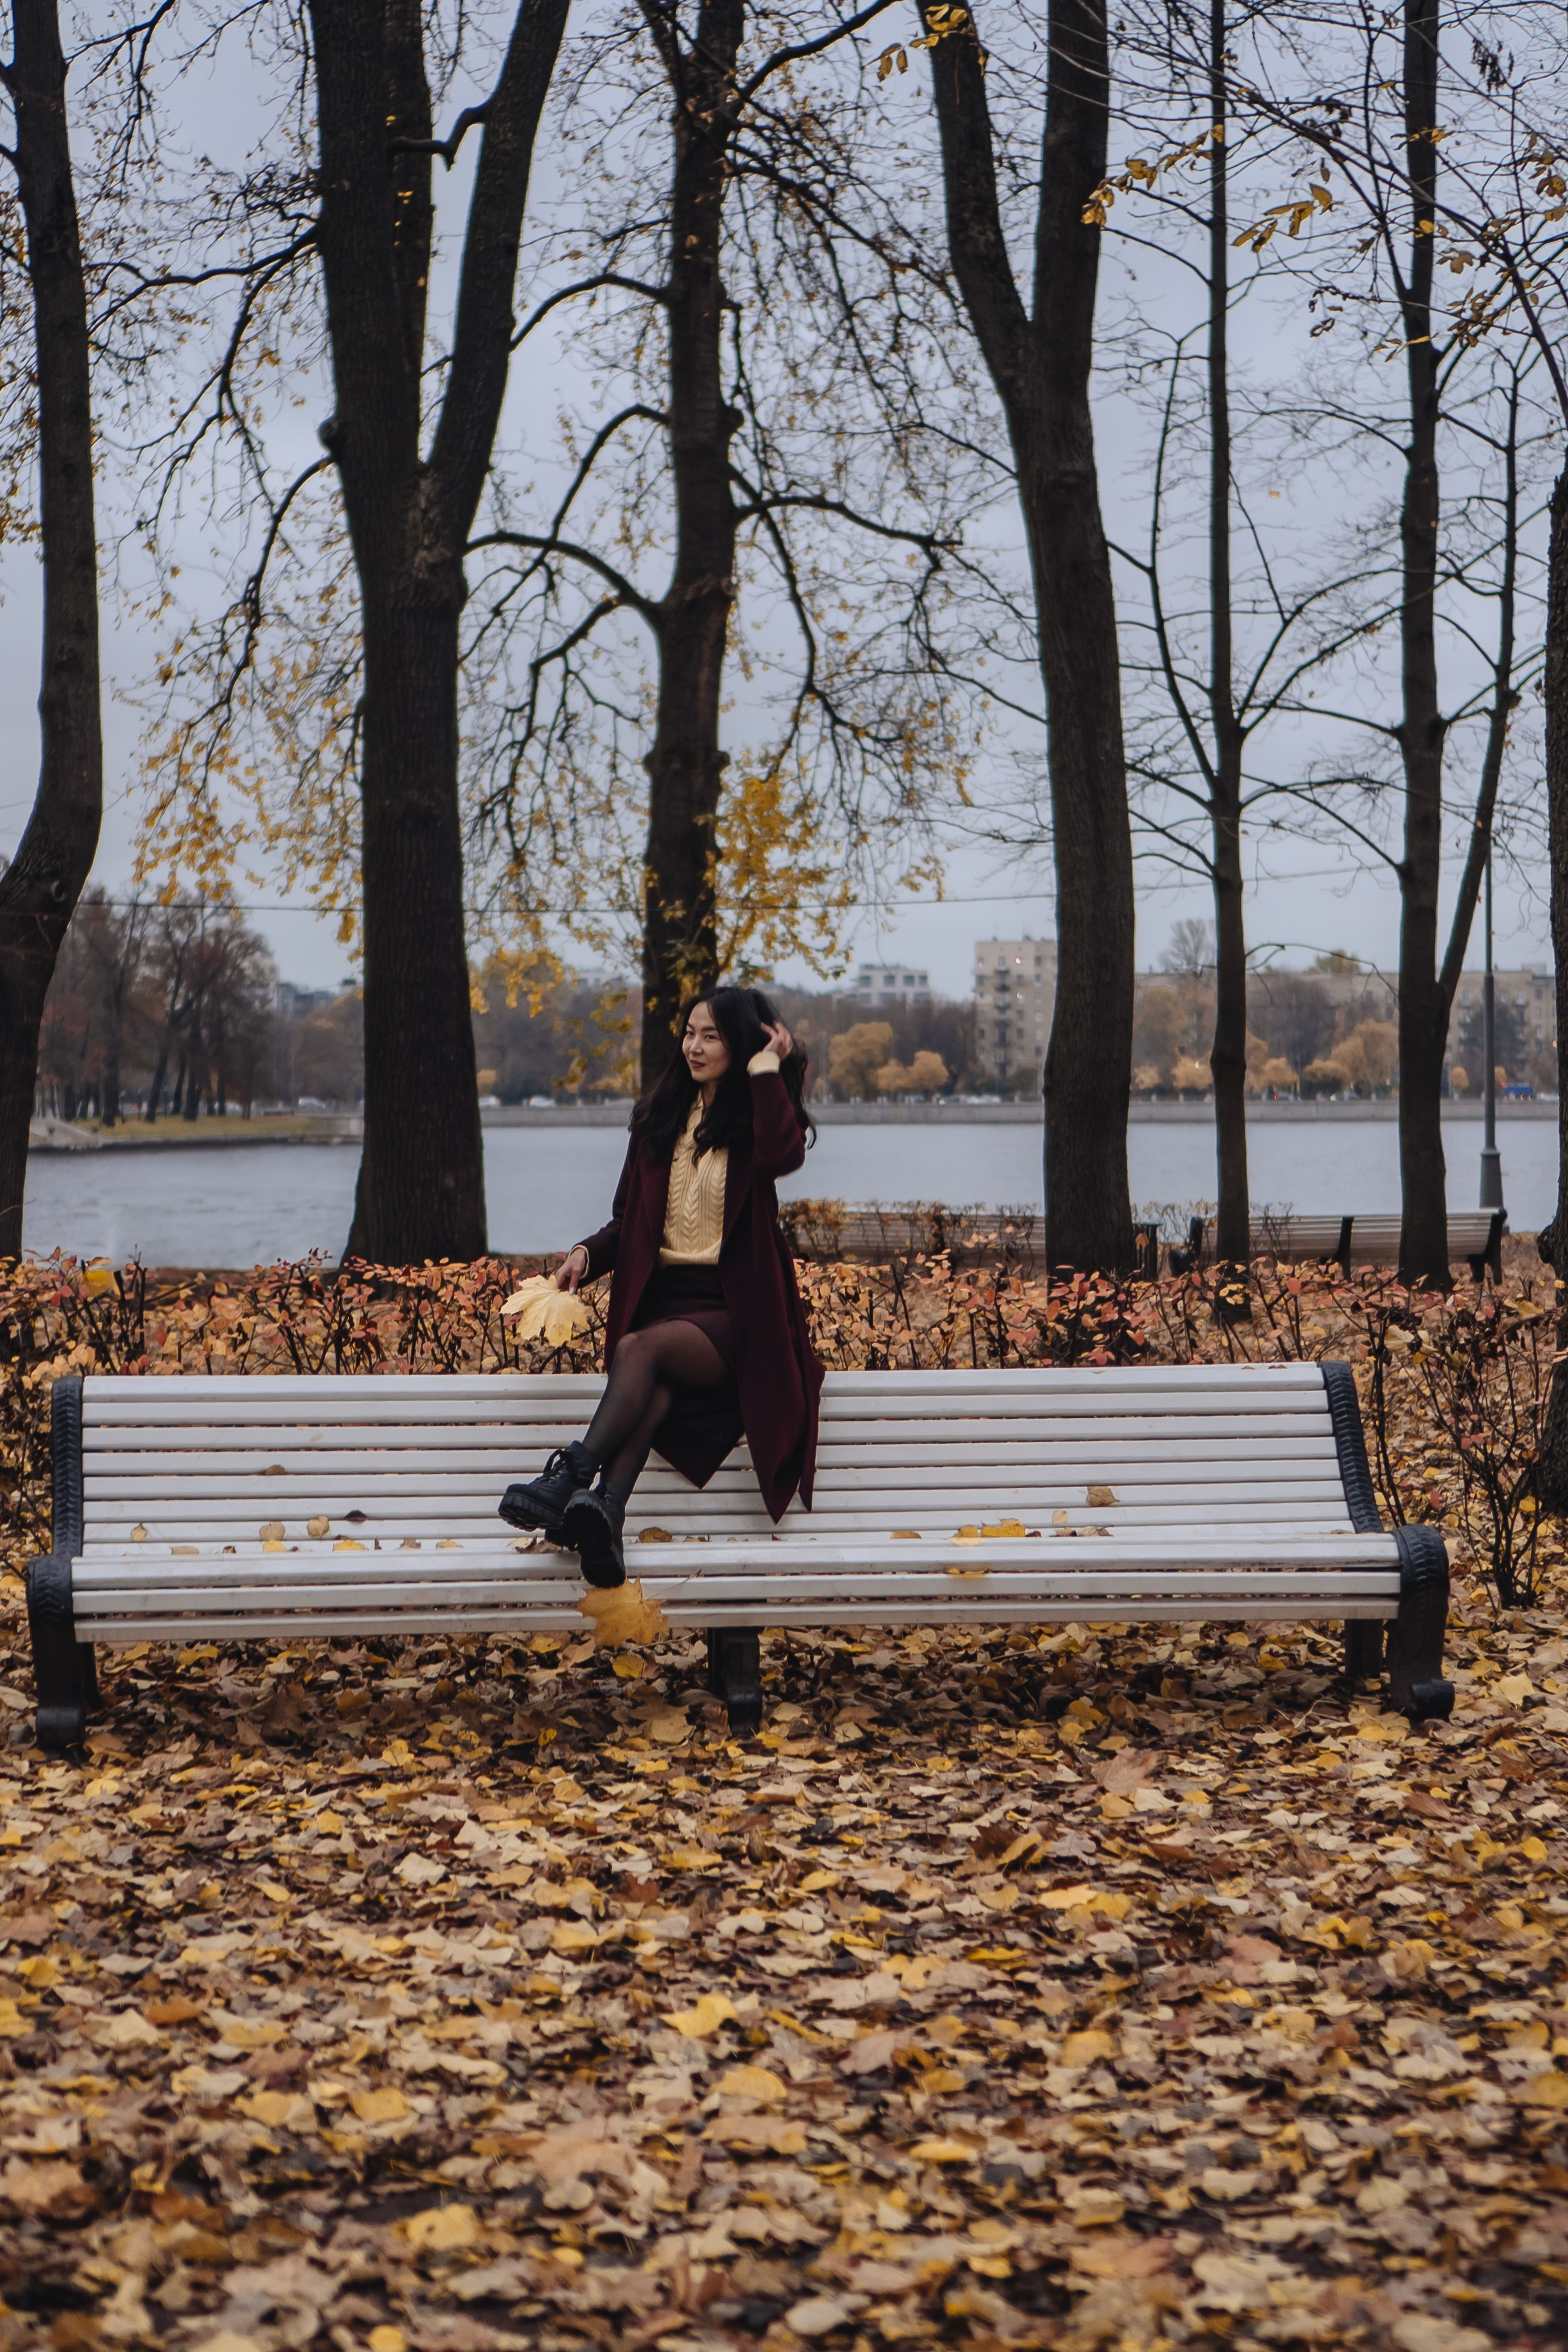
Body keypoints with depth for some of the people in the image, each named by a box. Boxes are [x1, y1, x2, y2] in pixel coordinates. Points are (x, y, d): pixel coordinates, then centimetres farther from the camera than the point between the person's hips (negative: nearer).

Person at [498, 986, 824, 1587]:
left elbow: (782, 1155, -21)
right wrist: (586, 1255, 0)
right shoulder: (661, 1119, 18)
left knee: (641, 1348, -34)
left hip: (732, 1311, -3)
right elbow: (628, 1219, 21)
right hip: (660, 1296, 3)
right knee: (656, 1385, -32)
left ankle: (570, 1480, -50)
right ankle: (605, 1513, -57)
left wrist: (767, 1069, -9)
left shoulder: (754, 1118, 6)